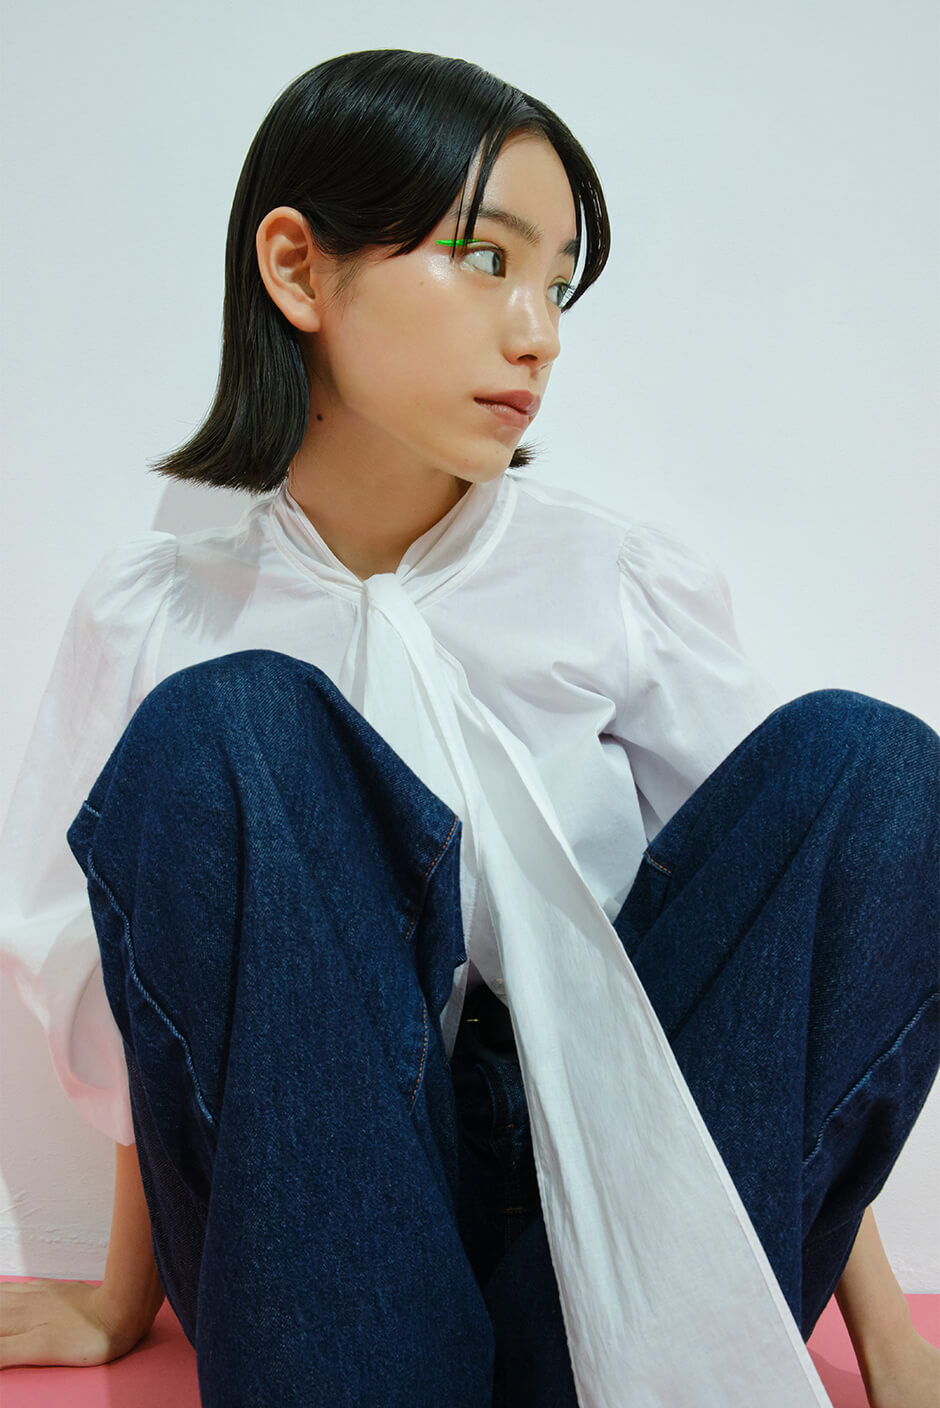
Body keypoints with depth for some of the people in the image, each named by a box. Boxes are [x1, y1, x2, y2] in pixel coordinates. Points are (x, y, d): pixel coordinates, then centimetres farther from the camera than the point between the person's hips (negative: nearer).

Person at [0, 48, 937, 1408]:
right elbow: (119, 989, 4)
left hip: (607, 1183, 2)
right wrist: (129, 1296, 7)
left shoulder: (635, 586, 0)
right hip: (304, 1209, -1)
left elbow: (793, 912, 1)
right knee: (226, 728, -24)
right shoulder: (157, 617, -1)